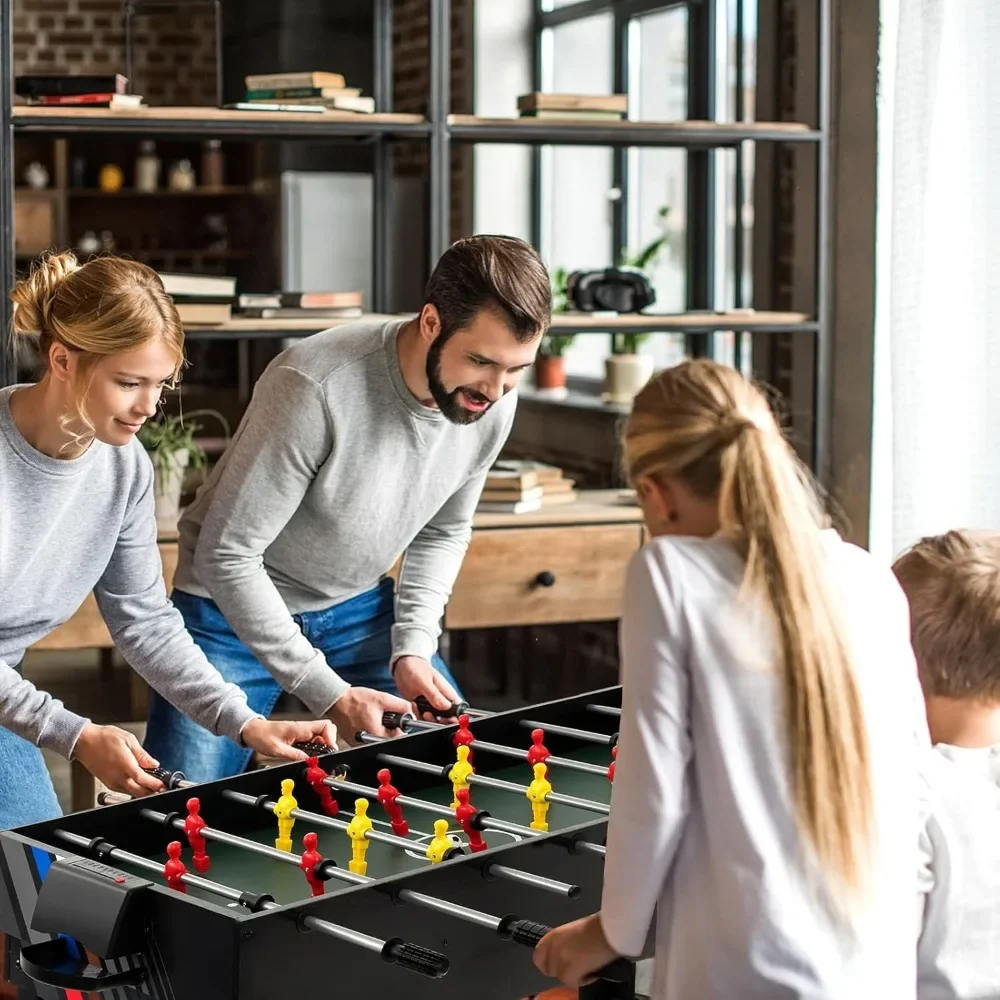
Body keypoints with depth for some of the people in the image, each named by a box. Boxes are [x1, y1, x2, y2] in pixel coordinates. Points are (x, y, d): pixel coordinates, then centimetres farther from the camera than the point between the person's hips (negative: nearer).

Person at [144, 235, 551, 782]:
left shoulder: (493, 399, -14)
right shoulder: (316, 388, -33)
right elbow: (227, 556, -26)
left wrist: (413, 649, -9)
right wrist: (328, 693, -27)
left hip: (361, 610, 5)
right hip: (235, 611, -5)